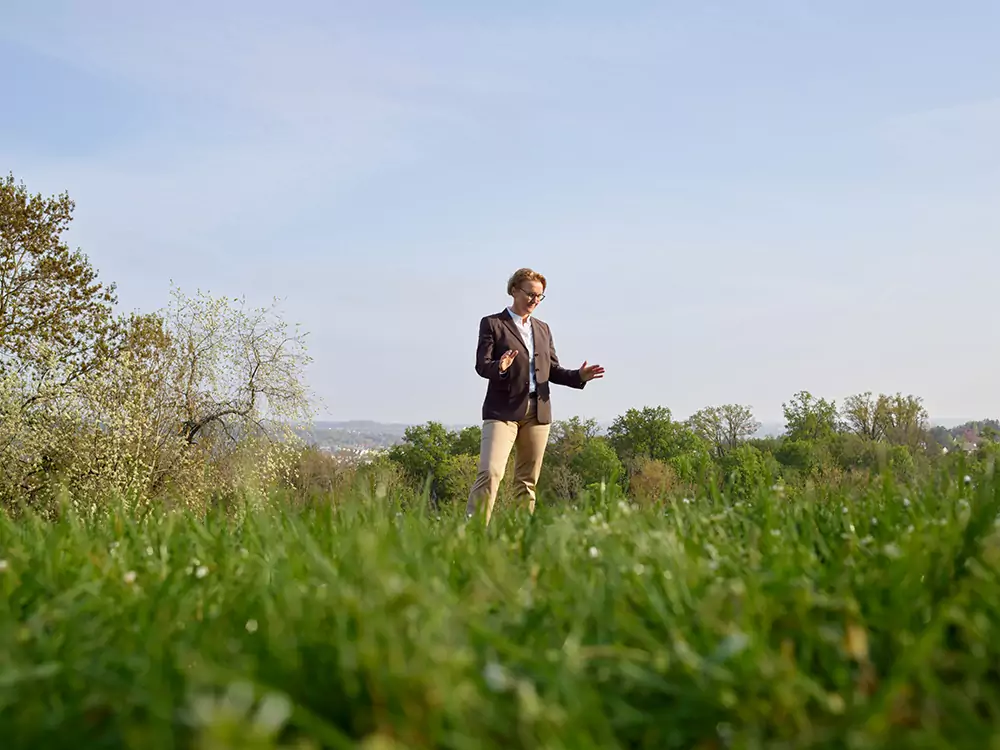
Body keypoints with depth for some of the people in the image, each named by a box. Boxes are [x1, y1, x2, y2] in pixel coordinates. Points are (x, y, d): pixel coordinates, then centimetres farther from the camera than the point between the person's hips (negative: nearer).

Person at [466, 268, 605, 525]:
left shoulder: (542, 328, 19)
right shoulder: (492, 324, 3)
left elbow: (552, 370, 18)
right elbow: (482, 365, -6)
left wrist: (578, 376, 0)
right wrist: (499, 368, -28)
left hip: (538, 410, 6)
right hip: (503, 409, -5)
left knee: (528, 481, 7)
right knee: (490, 472, -19)